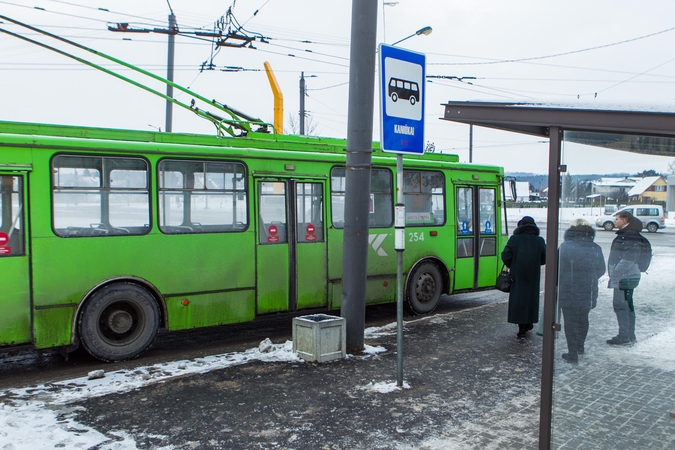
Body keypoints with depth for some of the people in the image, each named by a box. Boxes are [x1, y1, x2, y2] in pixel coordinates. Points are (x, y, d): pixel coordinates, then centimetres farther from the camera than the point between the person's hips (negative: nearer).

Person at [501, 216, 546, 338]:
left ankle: (522, 327, -2)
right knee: (531, 297, 16)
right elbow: (545, 258, 0)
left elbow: (505, 256, -11)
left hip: (518, 275, -2)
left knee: (518, 298, 3)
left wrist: (511, 266, 7)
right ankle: (528, 323, 26)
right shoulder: (539, 241, -1)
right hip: (533, 276, 3)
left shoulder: (514, 239, -8)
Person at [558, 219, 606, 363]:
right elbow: (601, 270, 8)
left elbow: (558, 269, -14)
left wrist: (556, 284, 4)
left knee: (570, 322, 5)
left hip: (568, 293, -4)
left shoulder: (565, 247, -16)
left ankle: (573, 354, 8)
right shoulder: (596, 249, 0)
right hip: (588, 293, 5)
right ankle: (580, 346, 39)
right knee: (583, 319, 23)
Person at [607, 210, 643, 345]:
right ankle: (630, 335, 22)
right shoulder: (624, 234, 15)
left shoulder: (632, 236, -18)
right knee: (628, 305, 14)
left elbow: (628, 259, -24)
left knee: (620, 305, -6)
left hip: (625, 278, -11)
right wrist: (614, 274, 19)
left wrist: (615, 274, -20)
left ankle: (624, 336, -1)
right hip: (624, 277, 11)